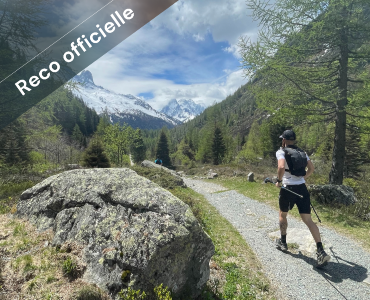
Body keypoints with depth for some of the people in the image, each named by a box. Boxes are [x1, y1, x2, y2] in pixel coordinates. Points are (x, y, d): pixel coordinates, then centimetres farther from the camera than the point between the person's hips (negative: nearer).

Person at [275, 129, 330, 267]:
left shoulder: (281, 152, -8)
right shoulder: (302, 152, 11)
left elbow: (281, 167, -25)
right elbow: (311, 168, 11)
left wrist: (279, 180, -10)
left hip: (288, 189, -4)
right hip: (302, 188, 5)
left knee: (282, 215, 19)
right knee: (308, 220, 5)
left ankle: (283, 242, 33)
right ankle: (321, 251, -3)